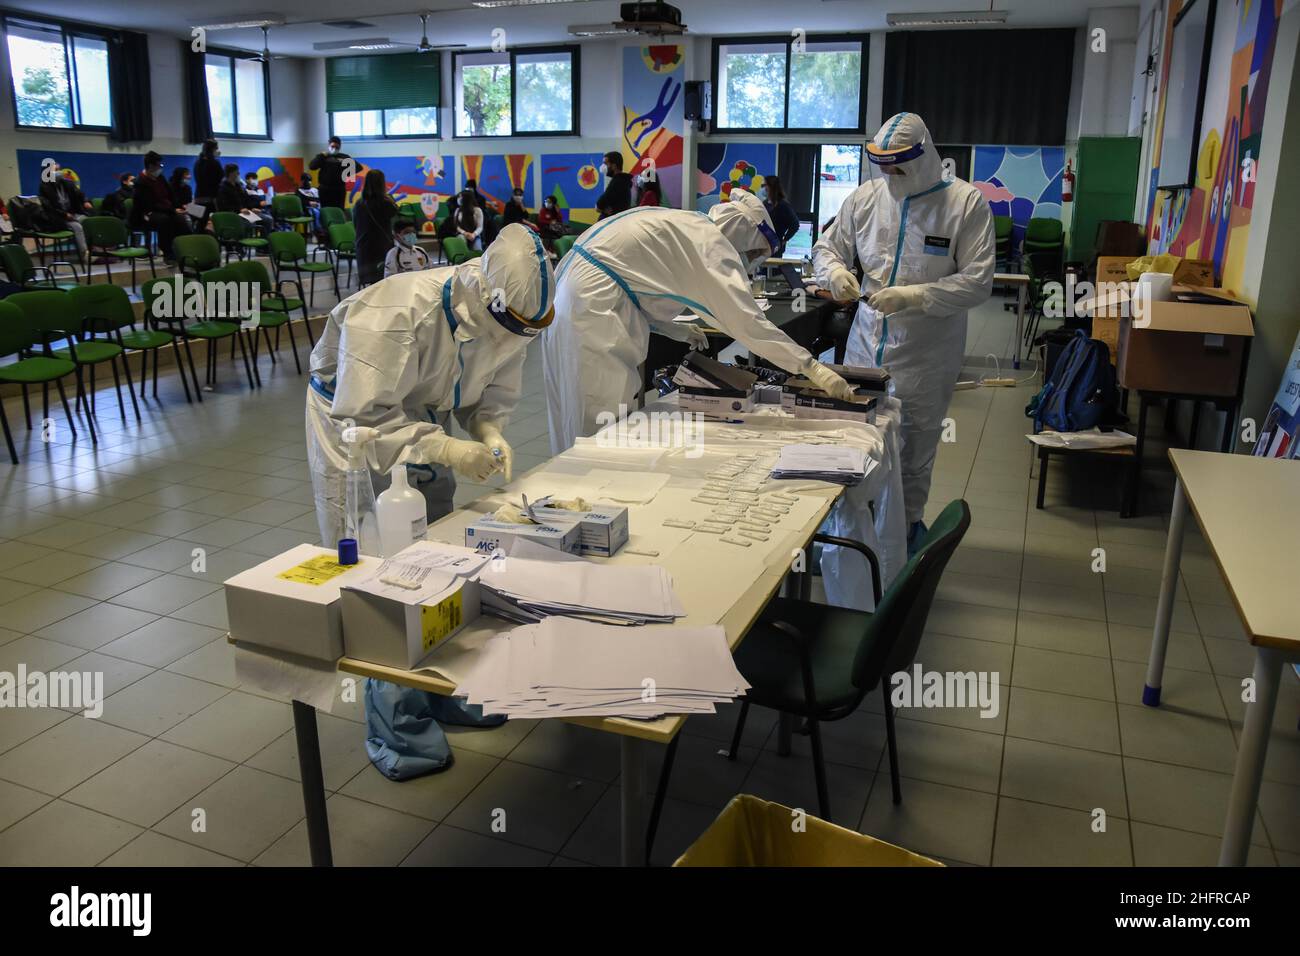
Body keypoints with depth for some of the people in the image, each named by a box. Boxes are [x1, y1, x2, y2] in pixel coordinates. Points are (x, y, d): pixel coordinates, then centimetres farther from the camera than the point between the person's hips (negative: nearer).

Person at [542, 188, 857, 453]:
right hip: (593, 304, -10)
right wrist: (811, 367, -16)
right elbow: (746, 320, -17)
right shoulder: (711, 241, -10)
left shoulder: (685, 225, 18)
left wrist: (675, 329, 18)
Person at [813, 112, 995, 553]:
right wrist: (835, 270, -10)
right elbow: (826, 247, 13)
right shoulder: (865, 196, 2)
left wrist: (914, 297, -24)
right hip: (867, 344, 3)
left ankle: (908, 526, 30)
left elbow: (977, 282, -12)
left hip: (926, 355, -3)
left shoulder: (967, 202, -8)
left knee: (913, 455, 9)